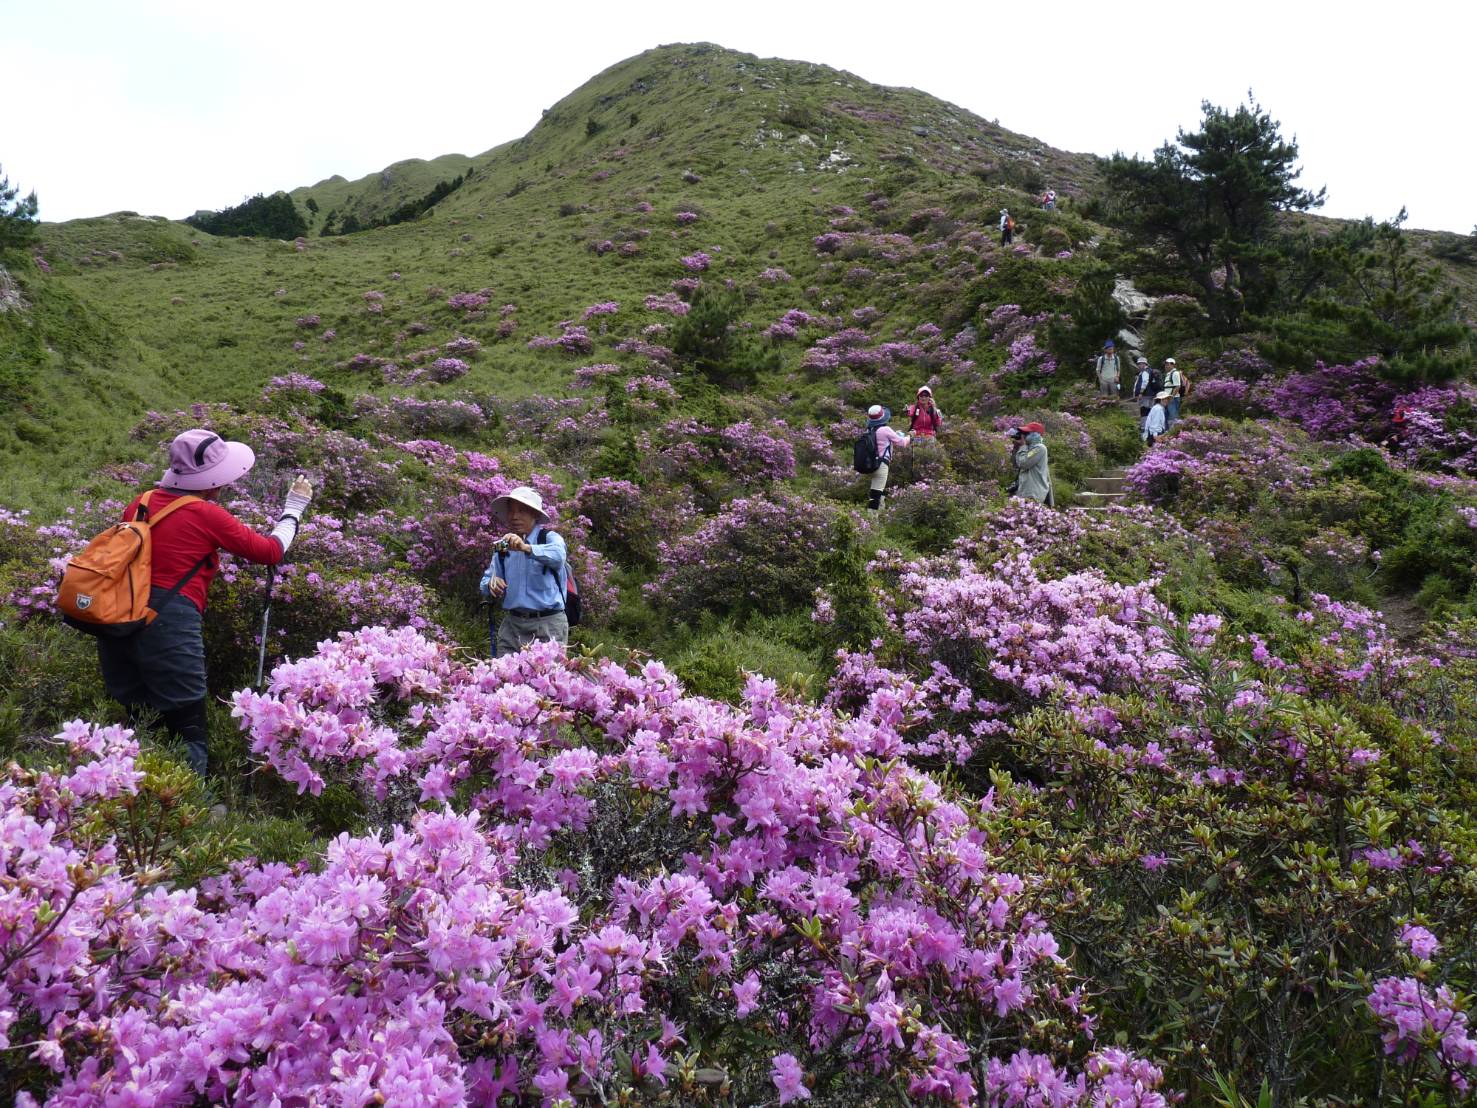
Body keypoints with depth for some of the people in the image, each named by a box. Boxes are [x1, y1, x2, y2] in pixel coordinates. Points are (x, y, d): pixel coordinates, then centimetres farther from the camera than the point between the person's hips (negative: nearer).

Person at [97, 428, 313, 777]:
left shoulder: (142, 502, 10)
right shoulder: (208, 515, -5)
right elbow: (271, 551, 3)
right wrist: (293, 509, 19)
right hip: (168, 623, -7)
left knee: (138, 729, 17)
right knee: (189, 737, -1)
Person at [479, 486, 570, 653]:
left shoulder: (550, 538, -2)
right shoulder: (503, 545, 13)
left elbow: (558, 555, -25)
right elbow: (485, 583, 14)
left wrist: (526, 548, -40)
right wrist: (491, 584, -9)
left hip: (547, 626, -4)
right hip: (511, 625, 4)